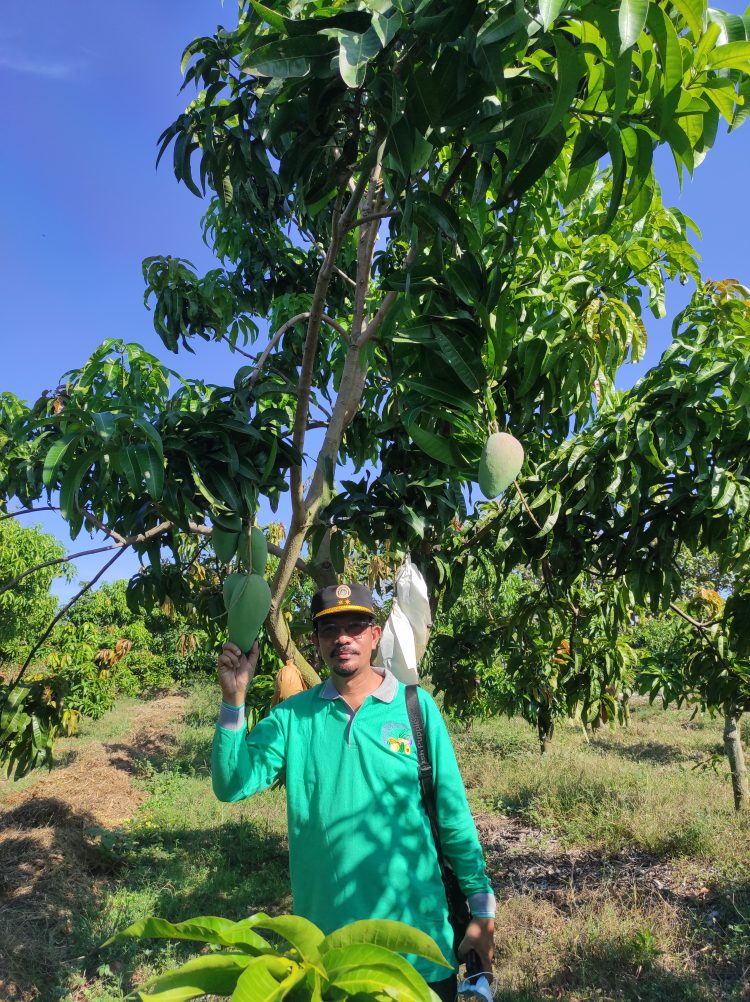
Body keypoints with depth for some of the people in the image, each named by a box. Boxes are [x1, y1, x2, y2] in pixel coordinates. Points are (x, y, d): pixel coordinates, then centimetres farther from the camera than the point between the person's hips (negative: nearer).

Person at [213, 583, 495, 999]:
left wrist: (482, 908, -2)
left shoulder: (416, 705, -8)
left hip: (417, 932, -1)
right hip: (325, 934, 2)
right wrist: (234, 699, -23)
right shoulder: (293, 716, -4)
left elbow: (452, 814, -4)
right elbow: (232, 786, -13)